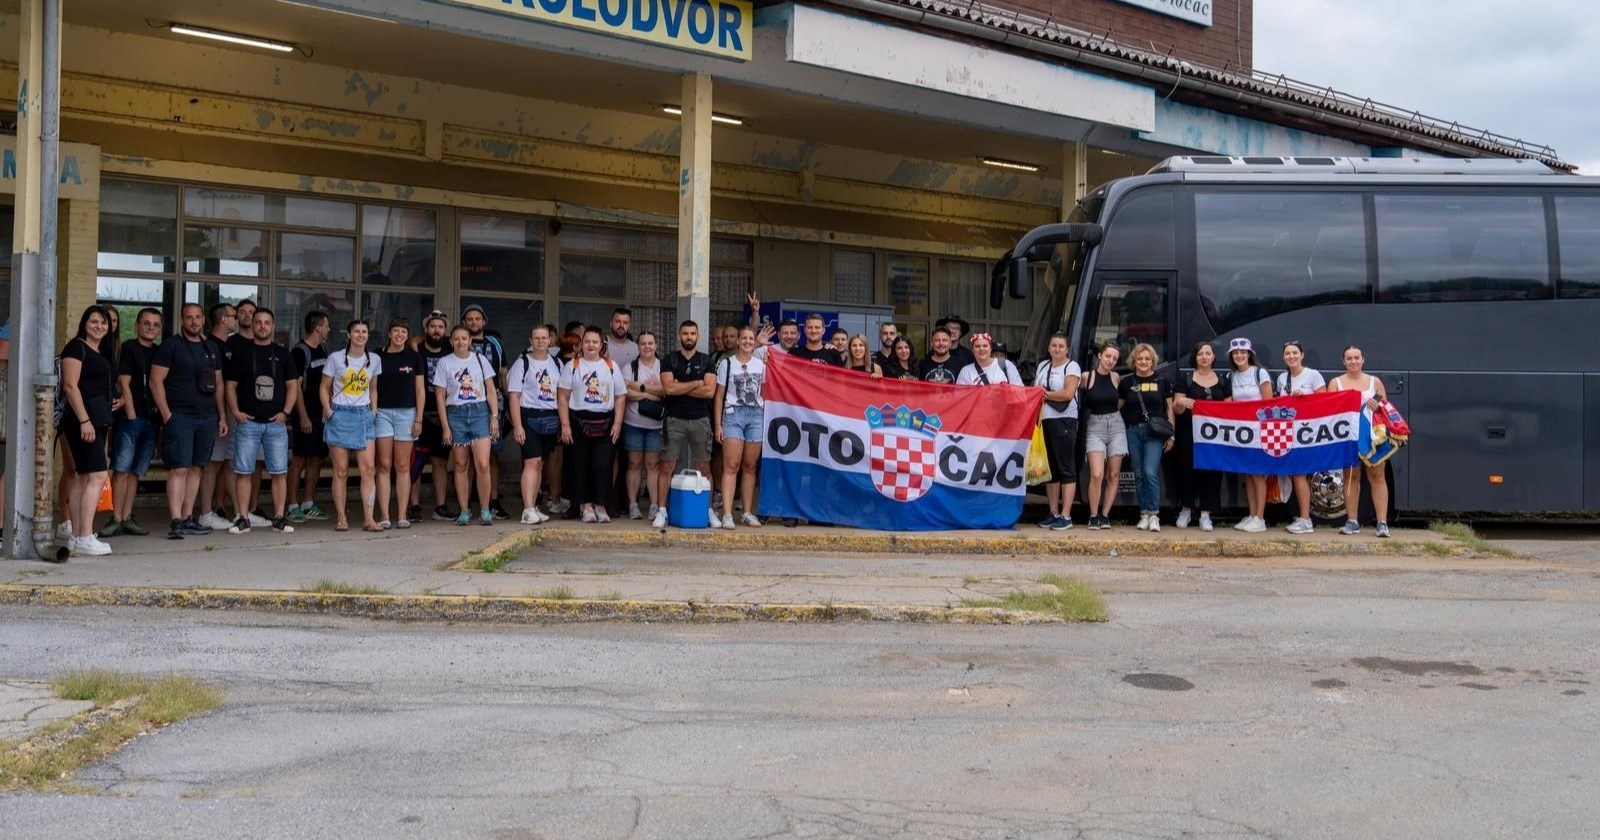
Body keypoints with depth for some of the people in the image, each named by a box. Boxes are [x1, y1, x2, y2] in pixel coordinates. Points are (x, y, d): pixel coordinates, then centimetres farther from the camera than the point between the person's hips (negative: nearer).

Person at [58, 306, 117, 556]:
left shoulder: (100, 353, 19)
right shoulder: (76, 347, -6)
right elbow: (70, 386, -14)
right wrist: (84, 420, -20)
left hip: (98, 420, 9)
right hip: (83, 419, -9)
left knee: (83, 477, 8)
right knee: (97, 476, -15)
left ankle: (76, 537, 9)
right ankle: (85, 538, -17)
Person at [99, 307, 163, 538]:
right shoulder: (129, 348, 0)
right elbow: (124, 384, -6)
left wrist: (162, 417, 9)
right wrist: (131, 415, -11)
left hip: (152, 420, 5)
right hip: (130, 418, -5)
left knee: (136, 471, 8)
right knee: (121, 470, -5)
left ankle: (127, 518, 12)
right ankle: (116, 520, -3)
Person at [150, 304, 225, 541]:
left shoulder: (212, 348, 16)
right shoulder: (170, 346, -2)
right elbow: (156, 380, -6)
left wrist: (221, 416, 15)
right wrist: (166, 415, -13)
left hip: (207, 417, 6)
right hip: (180, 416, -6)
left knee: (196, 469, 8)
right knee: (179, 469, -11)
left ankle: (188, 519, 14)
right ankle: (176, 522, -13)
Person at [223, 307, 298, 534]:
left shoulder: (283, 354, 11)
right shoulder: (241, 354, 8)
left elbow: (292, 386, 10)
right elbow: (230, 385, 8)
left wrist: (286, 412, -2)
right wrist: (235, 412, -5)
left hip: (276, 422, 1)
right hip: (248, 422, -1)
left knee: (279, 472, -1)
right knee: (243, 471, -1)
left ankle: (279, 518, 4)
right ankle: (243, 519, 5)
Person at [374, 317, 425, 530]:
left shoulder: (414, 357, 6)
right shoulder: (378, 356, 5)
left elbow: (420, 390, 6)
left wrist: (418, 419, -1)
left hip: (406, 413, 0)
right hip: (382, 412, 0)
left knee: (402, 466, 2)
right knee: (384, 465, -2)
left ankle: (402, 516, 5)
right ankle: (384, 516, -1)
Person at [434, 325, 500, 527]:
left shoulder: (480, 360, 7)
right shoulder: (445, 363, 3)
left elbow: (491, 390, 9)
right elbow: (440, 396, 3)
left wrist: (494, 416, -1)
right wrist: (445, 426, -2)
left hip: (479, 412, 0)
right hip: (456, 414, 0)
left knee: (482, 464, -10)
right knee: (461, 465, 4)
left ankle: (485, 511, -1)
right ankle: (464, 511, 11)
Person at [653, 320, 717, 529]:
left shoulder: (706, 361, 6)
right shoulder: (669, 361, 5)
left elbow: (710, 391, -7)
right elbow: (668, 388, -11)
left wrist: (680, 388, -8)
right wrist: (697, 383, -6)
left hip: (700, 420, 1)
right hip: (674, 420, -1)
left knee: (704, 467, 4)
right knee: (667, 466, -3)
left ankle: (708, 509, 12)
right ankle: (662, 510, 2)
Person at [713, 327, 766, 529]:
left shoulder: (761, 365, 12)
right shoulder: (727, 364, 5)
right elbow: (719, 396, 5)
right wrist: (718, 424, -1)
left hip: (756, 415, 3)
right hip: (733, 414, -3)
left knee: (750, 467, 4)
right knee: (731, 466, -10)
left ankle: (748, 513, 11)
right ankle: (727, 514, -12)